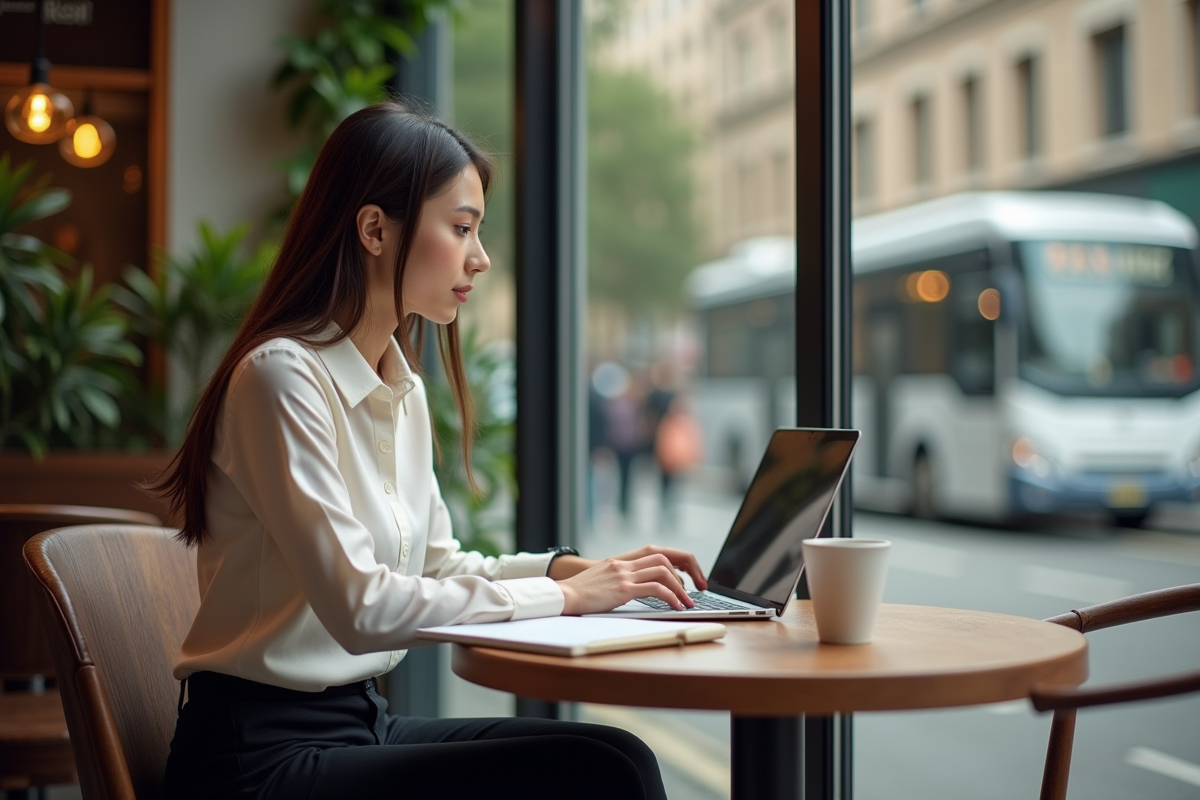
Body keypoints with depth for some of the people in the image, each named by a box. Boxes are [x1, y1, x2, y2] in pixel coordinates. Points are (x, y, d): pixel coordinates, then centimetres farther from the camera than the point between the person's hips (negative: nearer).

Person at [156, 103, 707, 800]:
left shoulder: (403, 386, 11)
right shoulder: (282, 376, -16)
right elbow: (360, 605, -23)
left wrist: (574, 568, 2)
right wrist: (564, 596, -15)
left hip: (366, 720, 8)